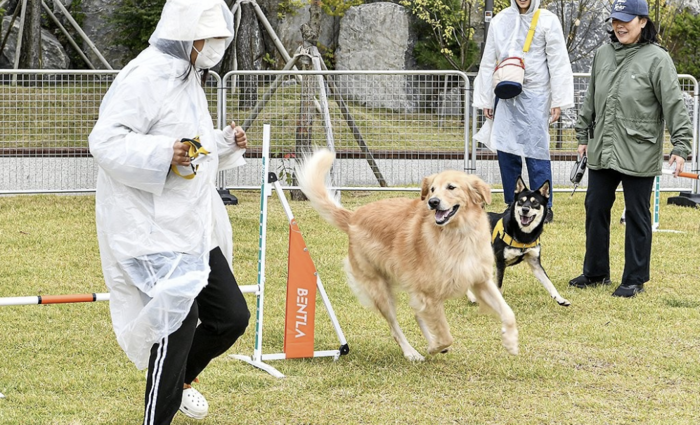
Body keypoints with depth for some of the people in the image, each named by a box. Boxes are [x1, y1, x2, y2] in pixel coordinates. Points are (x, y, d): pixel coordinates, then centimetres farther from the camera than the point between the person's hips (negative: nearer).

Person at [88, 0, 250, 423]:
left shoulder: (188, 79, 18)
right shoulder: (146, 76, -14)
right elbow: (106, 140, -21)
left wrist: (225, 145, 11)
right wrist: (162, 154, -34)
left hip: (196, 229, 10)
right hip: (158, 234, -10)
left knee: (232, 316, 12)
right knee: (178, 326, -8)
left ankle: (180, 379, 37)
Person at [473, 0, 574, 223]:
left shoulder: (547, 21, -1)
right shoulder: (499, 21, 9)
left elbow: (558, 62, -2)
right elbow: (488, 62, 13)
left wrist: (558, 100, -7)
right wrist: (485, 100, 11)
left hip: (535, 95, -4)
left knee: (536, 151, -8)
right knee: (505, 150, 4)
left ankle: (544, 207, 0)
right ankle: (512, 205, 13)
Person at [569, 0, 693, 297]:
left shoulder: (656, 59, -9)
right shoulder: (603, 54, 9)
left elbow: (674, 105, -11)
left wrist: (681, 146, -16)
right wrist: (583, 135, 21)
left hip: (638, 154, -6)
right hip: (602, 151, 6)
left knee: (637, 216, 2)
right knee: (595, 209, 11)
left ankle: (635, 279, 12)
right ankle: (596, 272, 25)